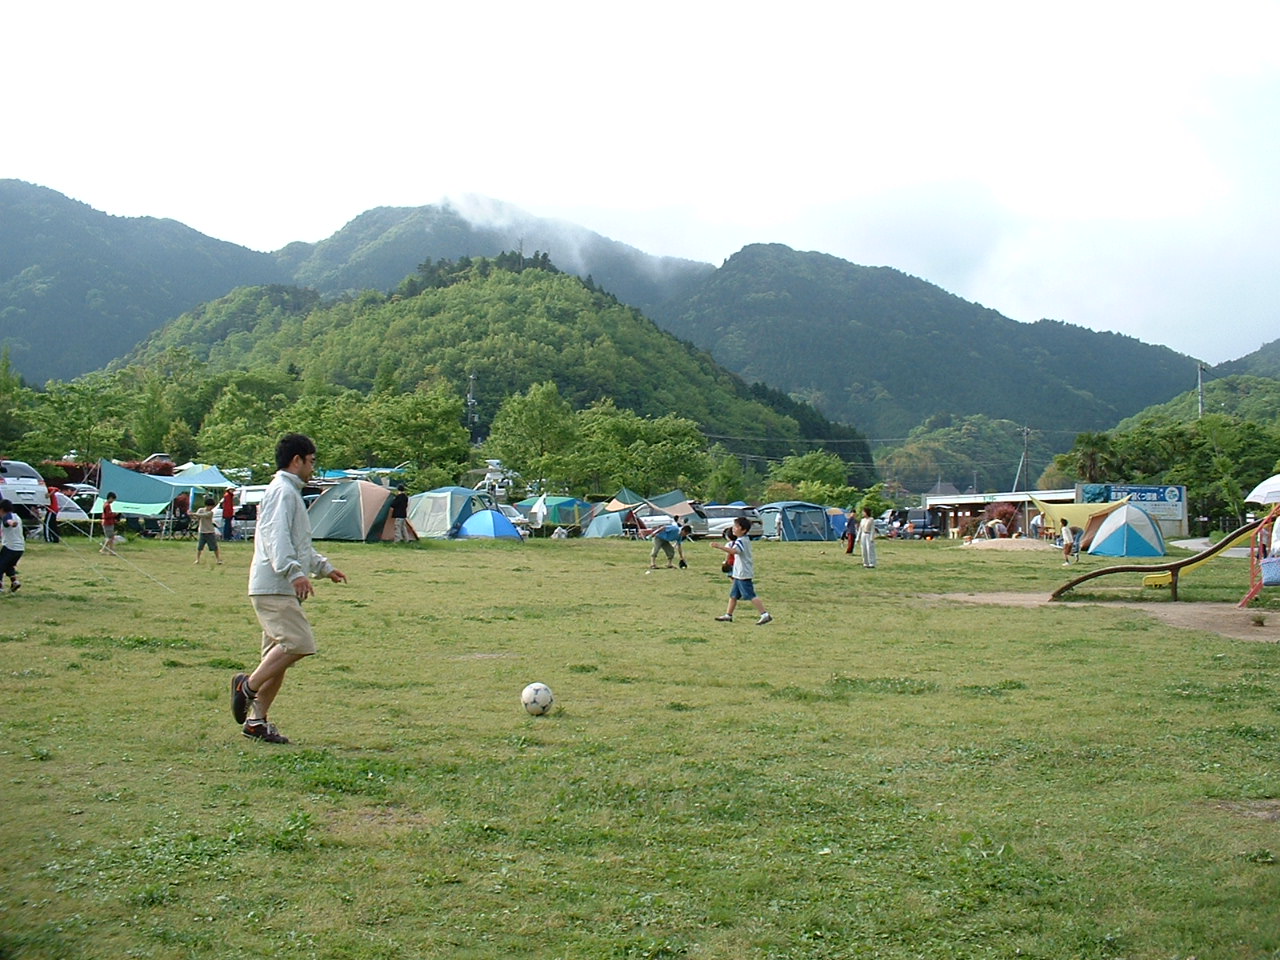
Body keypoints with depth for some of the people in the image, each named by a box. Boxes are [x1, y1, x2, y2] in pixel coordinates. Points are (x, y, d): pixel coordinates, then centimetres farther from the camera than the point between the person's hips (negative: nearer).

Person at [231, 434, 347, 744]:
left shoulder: (291, 492, 25)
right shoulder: (282, 491, -8)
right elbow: (277, 538, -22)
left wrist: (324, 567, 40)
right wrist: (294, 572, -32)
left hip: (283, 590, 11)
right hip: (273, 588, -11)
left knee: (280, 652, 8)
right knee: (298, 644, -19)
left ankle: (256, 720, 10)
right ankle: (248, 685, -8)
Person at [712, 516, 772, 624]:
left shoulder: (741, 541, -18)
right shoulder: (744, 540, 15)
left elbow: (733, 551, -36)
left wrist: (719, 546, -41)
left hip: (744, 575, -10)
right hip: (739, 574, 10)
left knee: (751, 596, -10)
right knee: (733, 595, 16)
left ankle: (765, 615, -10)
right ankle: (728, 615, 25)